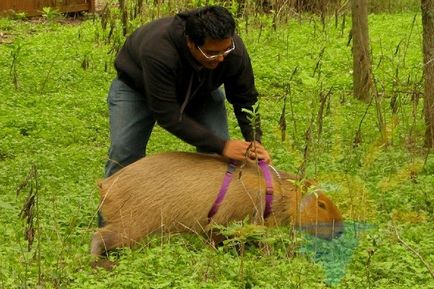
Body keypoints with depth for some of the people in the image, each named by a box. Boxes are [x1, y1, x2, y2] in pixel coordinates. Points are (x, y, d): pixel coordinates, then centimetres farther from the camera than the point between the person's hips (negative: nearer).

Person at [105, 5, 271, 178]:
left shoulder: (235, 50, -32)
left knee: (219, 156, -11)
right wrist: (221, 146, -42)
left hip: (199, 88, 4)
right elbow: (168, 115, -41)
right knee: (124, 154, -13)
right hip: (136, 87, -3)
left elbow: (245, 99, -15)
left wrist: (254, 141, -29)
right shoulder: (158, 52, -46)